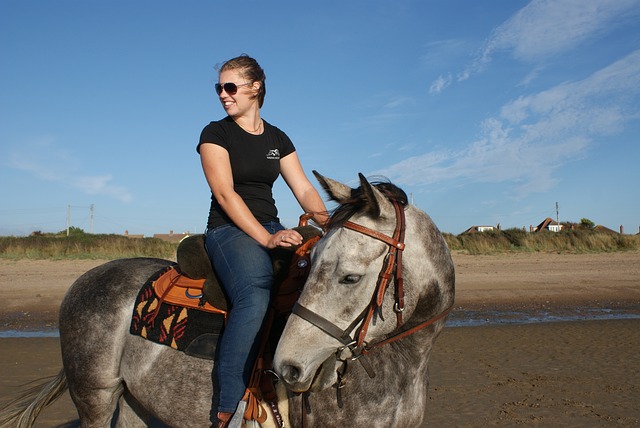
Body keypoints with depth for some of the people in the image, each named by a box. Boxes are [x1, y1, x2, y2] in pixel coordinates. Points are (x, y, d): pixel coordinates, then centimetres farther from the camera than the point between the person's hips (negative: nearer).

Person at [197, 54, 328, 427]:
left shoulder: (278, 139, 15)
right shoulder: (216, 133, 1)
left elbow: (304, 190, 9)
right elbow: (225, 193, -11)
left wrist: (330, 224, -10)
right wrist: (265, 239, -22)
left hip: (272, 229, 5)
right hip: (228, 230, -5)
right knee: (255, 296, -34)